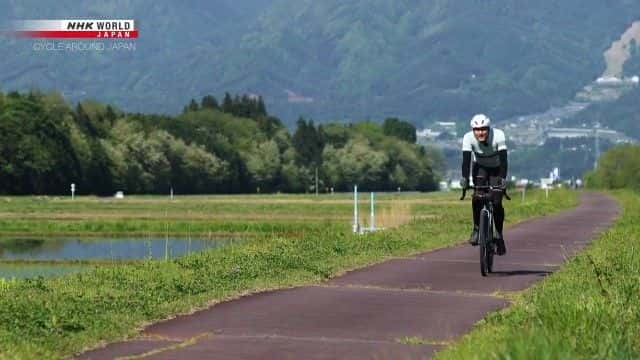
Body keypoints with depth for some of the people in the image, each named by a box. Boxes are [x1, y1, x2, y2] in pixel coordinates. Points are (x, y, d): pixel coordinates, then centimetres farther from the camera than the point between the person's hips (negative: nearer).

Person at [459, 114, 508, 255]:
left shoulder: (498, 136, -31)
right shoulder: (468, 138, -27)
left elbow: (503, 159, -37)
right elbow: (466, 160, -33)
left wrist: (503, 178, -50)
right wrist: (464, 178, -48)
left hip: (496, 169, -1)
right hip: (480, 168, 1)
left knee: (496, 203, -12)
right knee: (477, 198, -23)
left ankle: (499, 234, 8)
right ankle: (477, 229, -5)